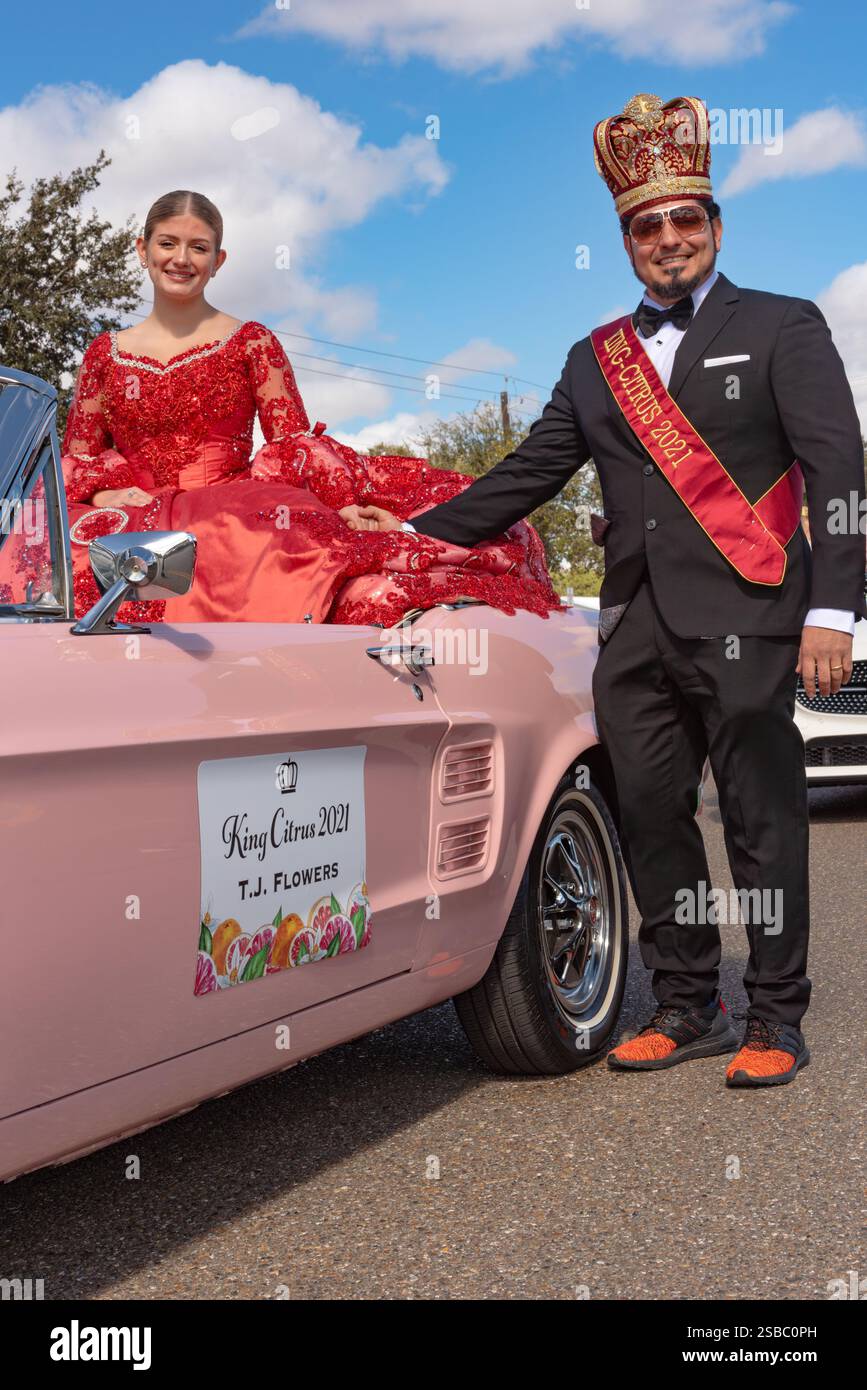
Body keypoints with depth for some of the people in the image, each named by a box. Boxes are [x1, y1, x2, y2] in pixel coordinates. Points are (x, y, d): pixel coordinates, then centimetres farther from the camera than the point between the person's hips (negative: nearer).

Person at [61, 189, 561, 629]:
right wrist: (105, 494, -7)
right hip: (135, 528, 2)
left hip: (234, 523, -2)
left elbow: (294, 445, 2)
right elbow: (75, 458, 15)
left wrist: (339, 499, -15)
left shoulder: (251, 342, 11)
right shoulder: (106, 353, 16)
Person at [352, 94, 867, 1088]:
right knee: (650, 820, 7)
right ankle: (686, 1009, 20)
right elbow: (527, 475, 20)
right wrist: (418, 533, 14)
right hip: (636, 627, 5)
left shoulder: (781, 329, 5)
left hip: (744, 621, -5)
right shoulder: (595, 360, 18)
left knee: (763, 823, 0)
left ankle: (775, 1022, 12)